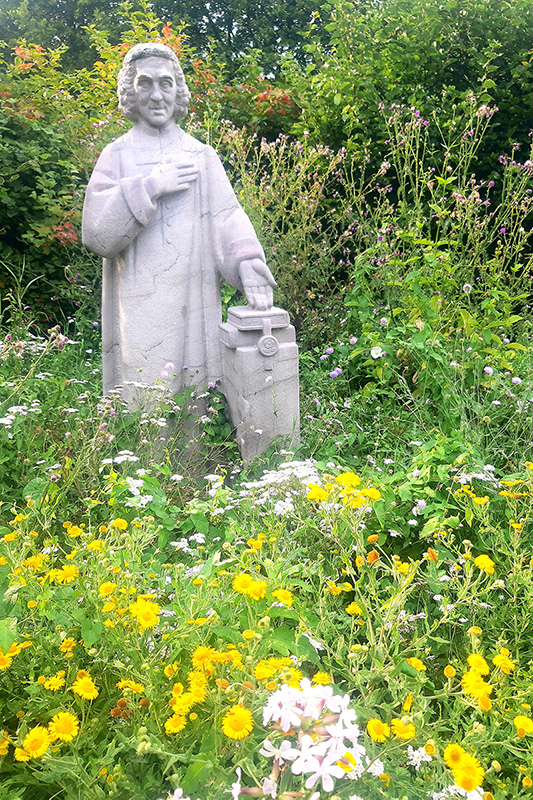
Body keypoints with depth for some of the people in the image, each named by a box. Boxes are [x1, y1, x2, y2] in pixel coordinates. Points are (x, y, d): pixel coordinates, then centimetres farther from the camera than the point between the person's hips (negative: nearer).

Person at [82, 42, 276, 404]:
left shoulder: (202, 155, 12)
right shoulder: (117, 156, 8)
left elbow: (226, 217, -1)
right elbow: (96, 234, -2)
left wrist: (246, 258, -21)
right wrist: (149, 187, -11)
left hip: (196, 307, 2)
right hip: (139, 313, -1)